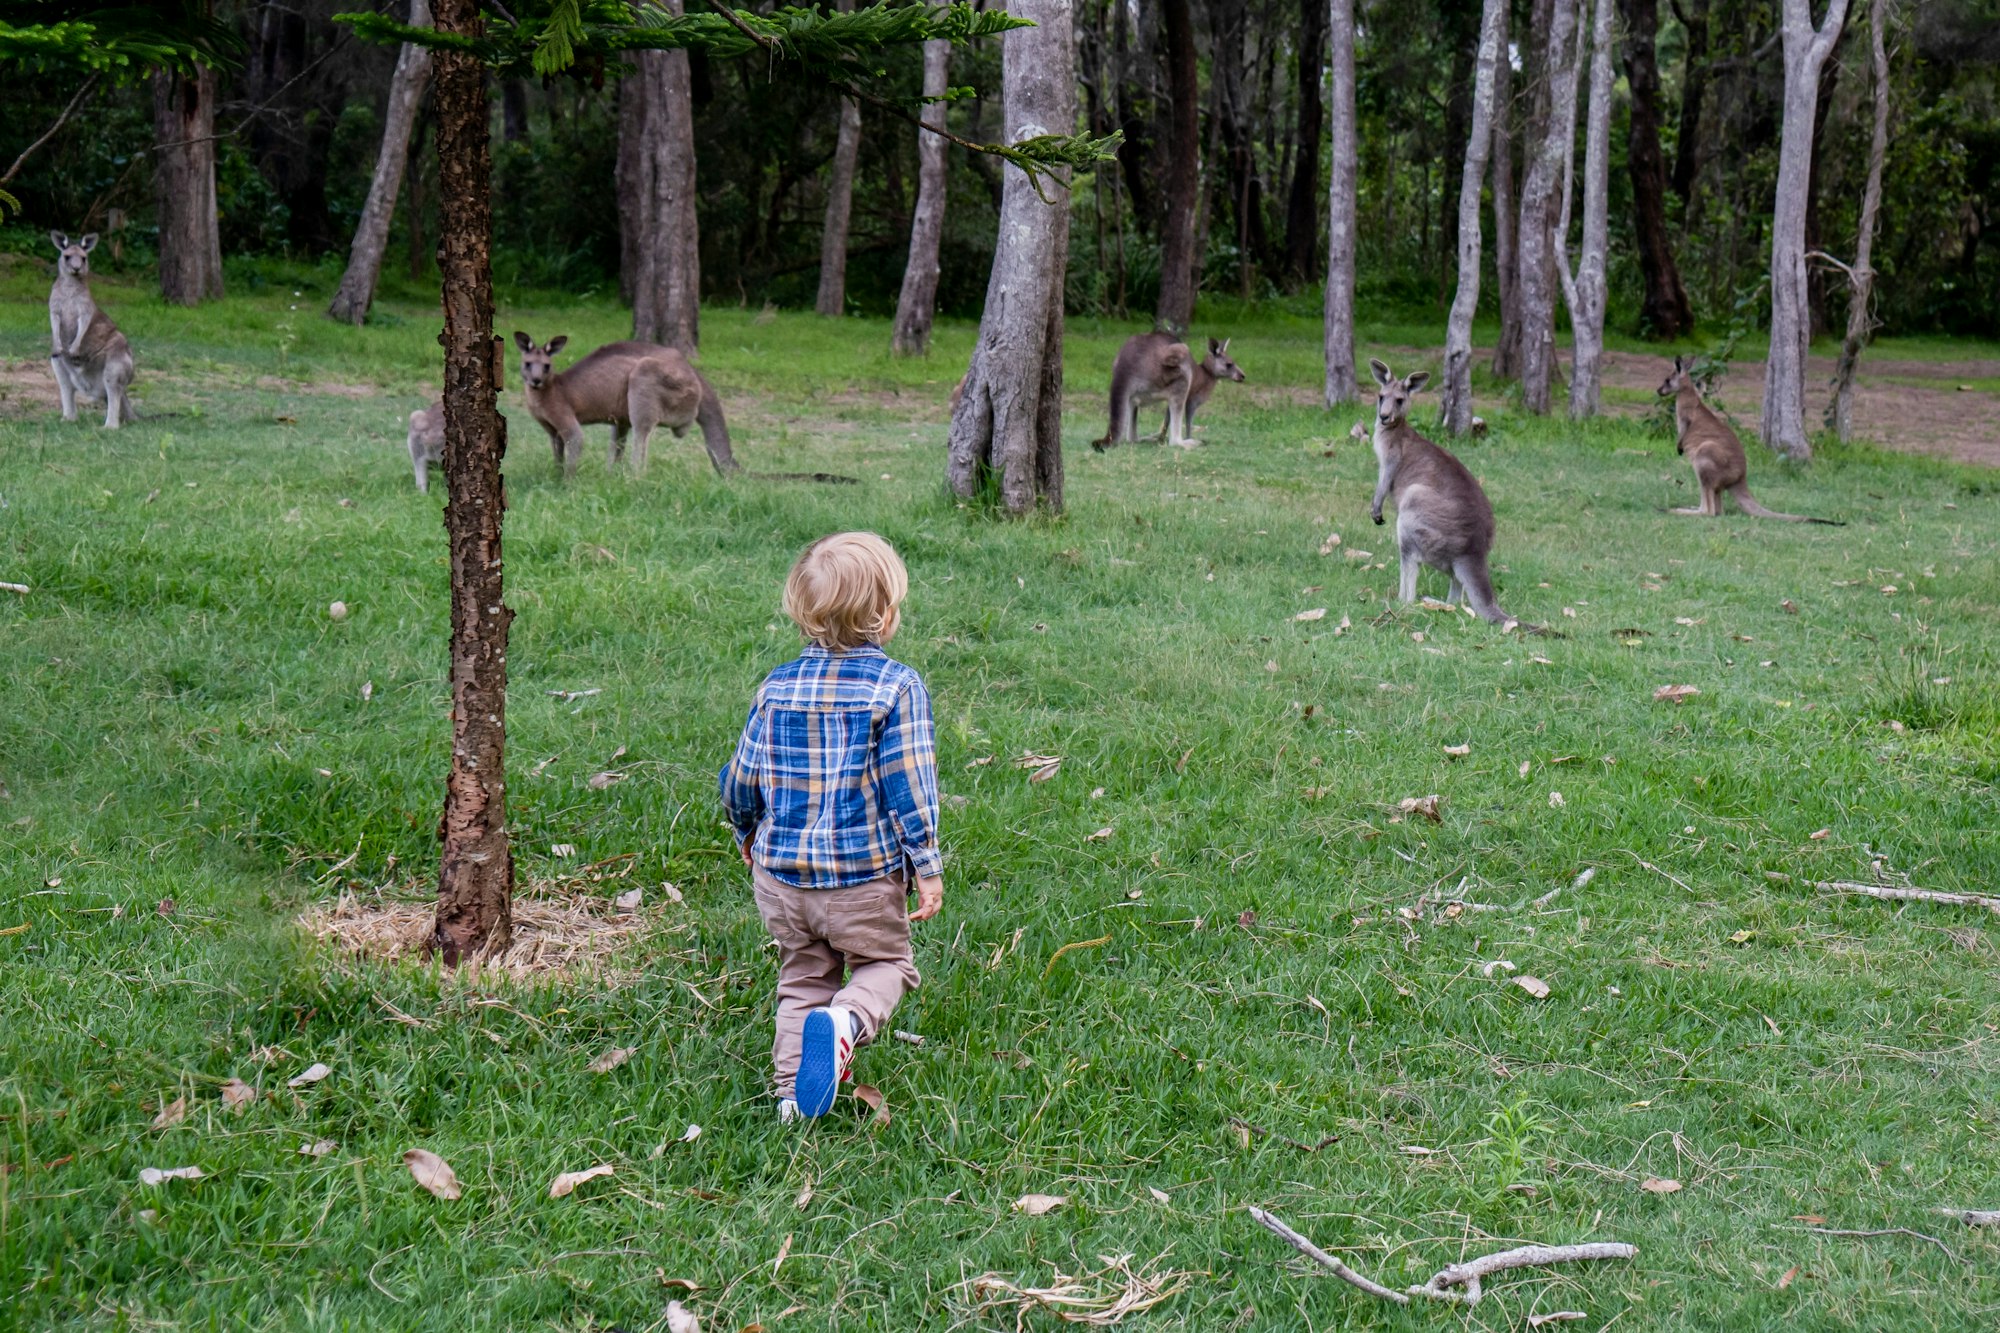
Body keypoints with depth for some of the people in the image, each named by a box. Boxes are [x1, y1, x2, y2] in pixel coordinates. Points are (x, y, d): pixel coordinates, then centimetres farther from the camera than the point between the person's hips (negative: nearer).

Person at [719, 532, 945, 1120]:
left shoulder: (777, 686, 2)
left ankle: (794, 1094, 13)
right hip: (866, 874, -3)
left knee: (803, 977, 19)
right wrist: (927, 866, -7)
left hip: (781, 872, 4)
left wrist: (746, 835, 25)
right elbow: (907, 784, -13)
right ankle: (846, 1021, -17)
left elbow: (741, 778, 6)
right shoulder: (896, 686, -10)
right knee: (885, 962, 14)